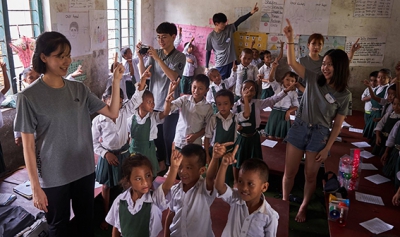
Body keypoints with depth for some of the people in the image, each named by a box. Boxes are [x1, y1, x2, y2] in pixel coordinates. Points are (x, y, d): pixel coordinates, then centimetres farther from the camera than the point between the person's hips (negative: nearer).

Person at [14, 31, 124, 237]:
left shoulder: (79, 89, -1)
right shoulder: (29, 97, -14)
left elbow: (112, 113, -1)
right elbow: (28, 146, -11)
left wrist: (116, 80, -12)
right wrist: (35, 187, -11)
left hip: (85, 170, 4)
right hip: (53, 177, -3)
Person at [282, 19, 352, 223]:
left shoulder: (344, 95, -6)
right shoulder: (313, 79, -2)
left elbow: (337, 125, -4)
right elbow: (292, 63, -9)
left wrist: (327, 148, -6)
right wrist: (290, 39, -21)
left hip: (319, 134, -1)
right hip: (299, 129, 2)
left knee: (310, 176, 11)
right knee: (289, 172, 8)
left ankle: (303, 207, 34)